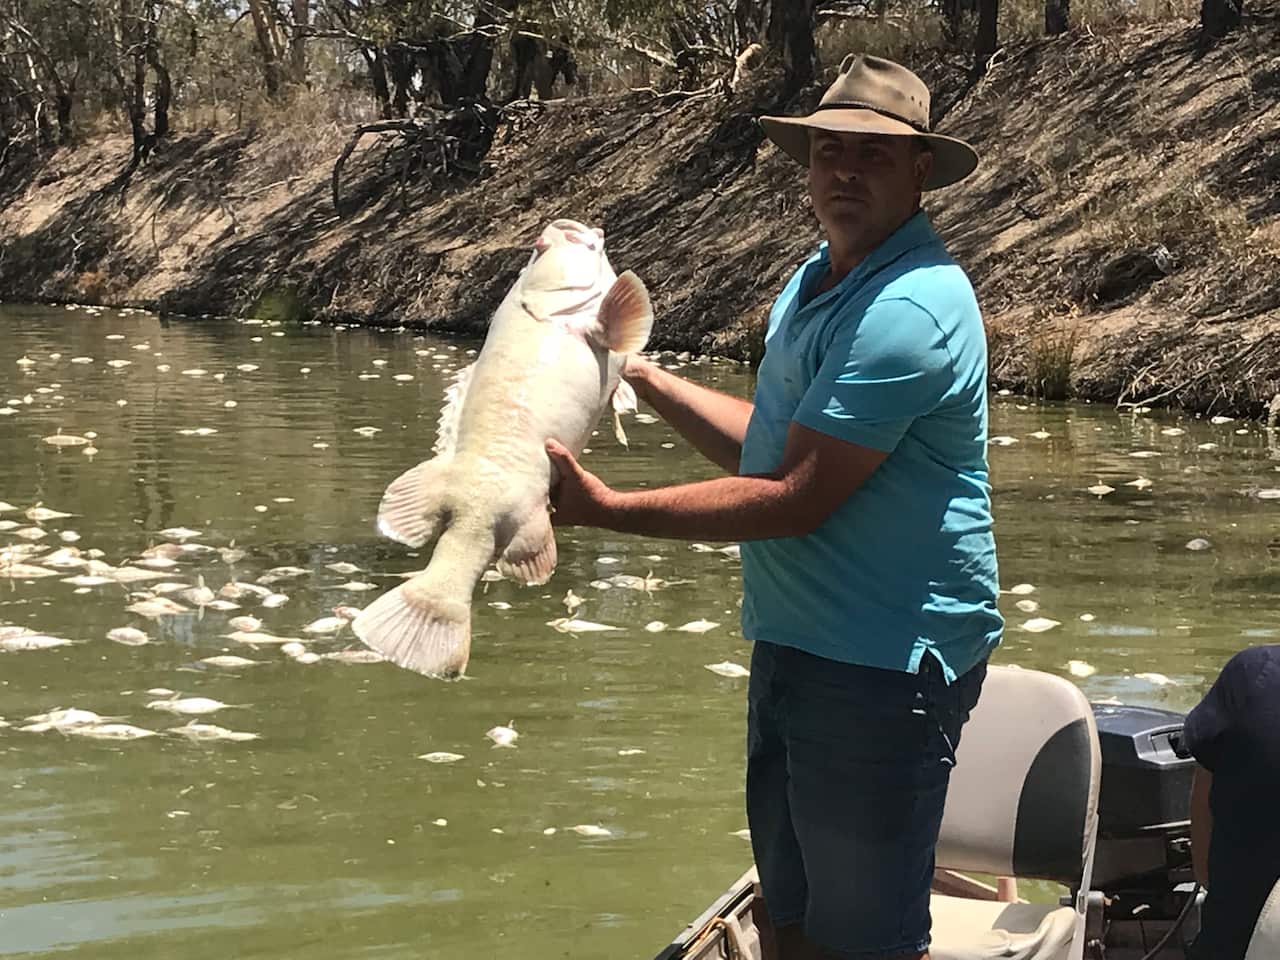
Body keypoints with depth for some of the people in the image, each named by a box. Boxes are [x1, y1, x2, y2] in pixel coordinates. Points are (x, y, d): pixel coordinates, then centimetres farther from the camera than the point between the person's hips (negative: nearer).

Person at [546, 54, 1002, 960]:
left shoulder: (907, 309, -22)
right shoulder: (819, 279, 12)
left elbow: (796, 499, -24)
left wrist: (609, 509, -21)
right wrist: (640, 371, 13)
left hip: (882, 667, -10)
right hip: (796, 641, 10)